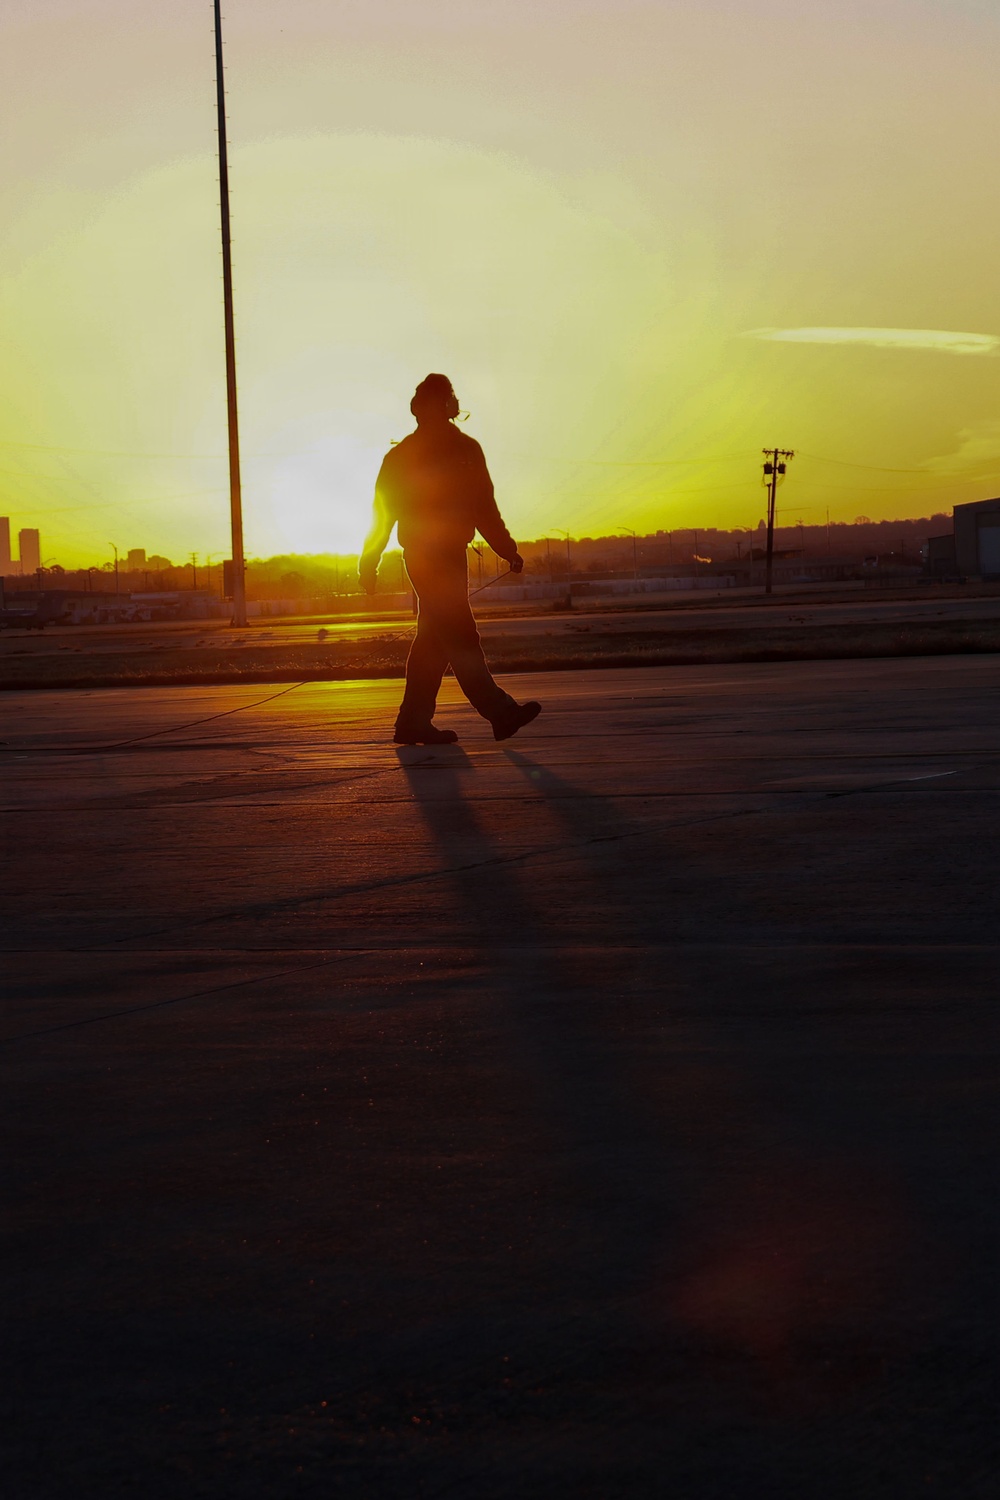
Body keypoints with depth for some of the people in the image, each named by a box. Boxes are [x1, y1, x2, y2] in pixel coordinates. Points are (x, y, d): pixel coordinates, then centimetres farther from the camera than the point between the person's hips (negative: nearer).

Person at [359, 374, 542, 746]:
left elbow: (484, 508, 15)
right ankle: (500, 711, -19)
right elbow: (383, 512, 0)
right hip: (425, 557, -7)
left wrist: (508, 549, 7)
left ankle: (414, 721, 12)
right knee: (460, 636, -12)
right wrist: (369, 564, -2)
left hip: (451, 555, 7)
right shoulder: (402, 457, -1)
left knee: (435, 639, 7)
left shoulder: (466, 449, 14)